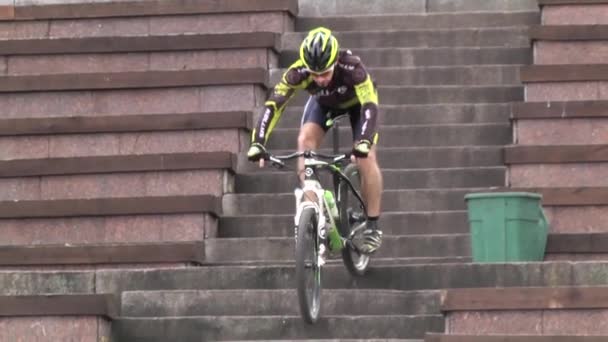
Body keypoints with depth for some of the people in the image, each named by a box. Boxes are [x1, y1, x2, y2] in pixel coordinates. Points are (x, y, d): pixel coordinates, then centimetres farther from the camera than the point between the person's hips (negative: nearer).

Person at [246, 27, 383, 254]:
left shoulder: (351, 67, -43)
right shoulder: (298, 72, -37)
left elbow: (369, 105, -49)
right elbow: (273, 105, -37)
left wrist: (364, 142, -64)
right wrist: (258, 142, -49)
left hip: (357, 100, -2)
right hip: (324, 102, 2)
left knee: (365, 158, -17)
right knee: (305, 142, -23)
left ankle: (373, 227, -5)